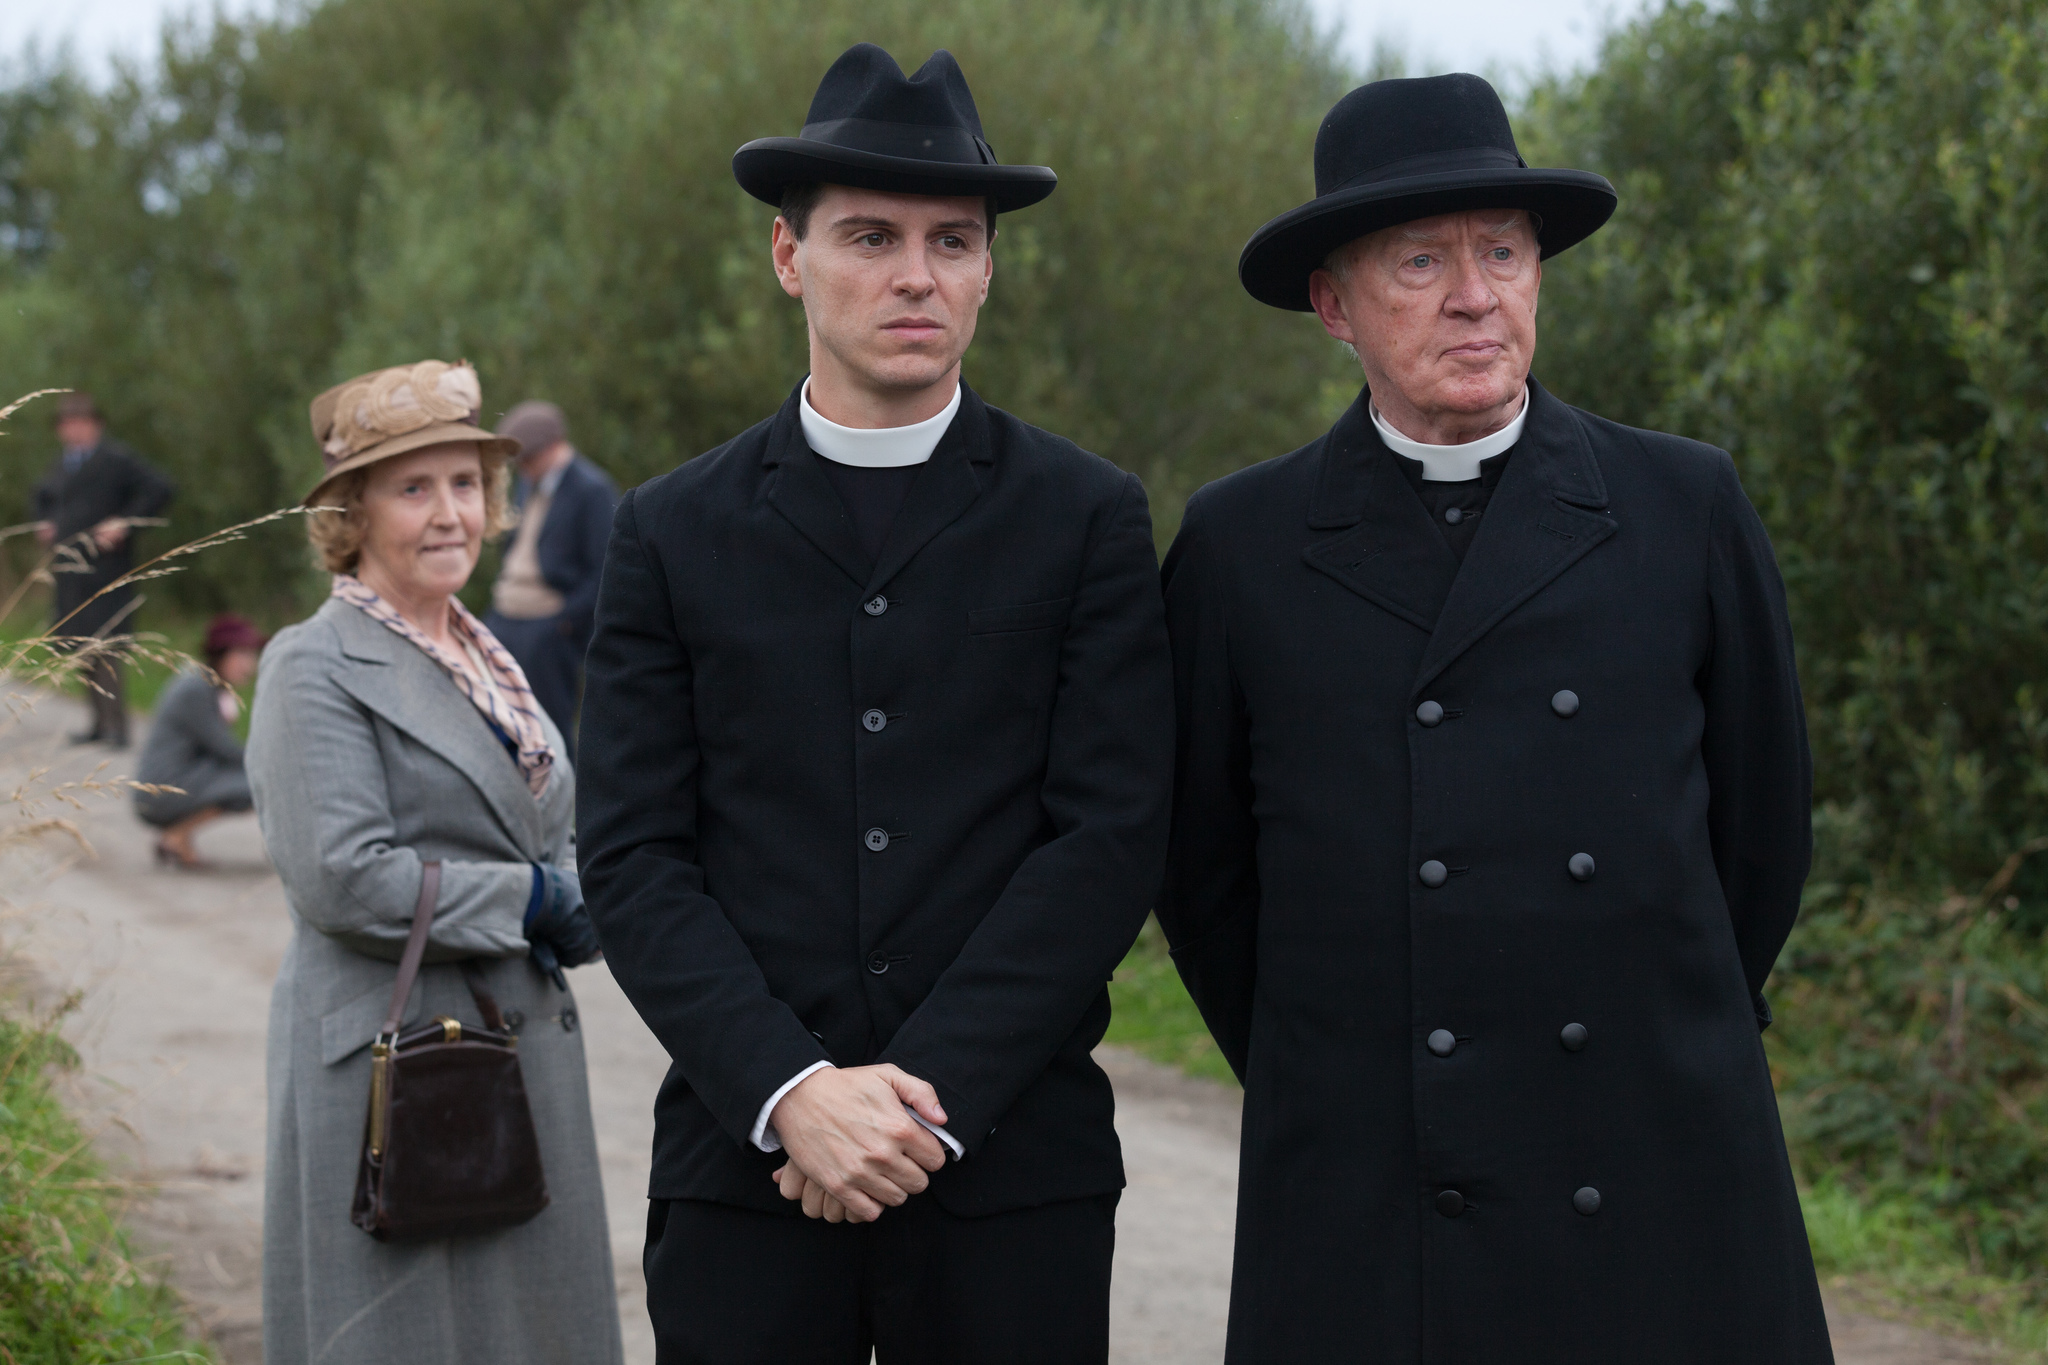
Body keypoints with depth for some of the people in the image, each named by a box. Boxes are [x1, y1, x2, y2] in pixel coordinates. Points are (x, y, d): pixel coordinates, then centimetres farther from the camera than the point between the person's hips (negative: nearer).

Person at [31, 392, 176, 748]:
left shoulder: (117, 460, -9)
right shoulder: (62, 465, 15)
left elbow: (161, 489, -15)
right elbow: (44, 495, 36)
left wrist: (125, 523, -17)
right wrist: (43, 524, 17)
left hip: (104, 569, -8)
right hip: (70, 571, 8)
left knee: (103, 651, -13)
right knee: (82, 651, 11)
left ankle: (116, 728, -10)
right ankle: (97, 723, 19)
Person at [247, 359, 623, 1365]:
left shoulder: (480, 658, 15)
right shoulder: (316, 668, -10)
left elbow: (558, 839, 21)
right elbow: (340, 879, -19)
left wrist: (571, 908, -2)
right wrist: (524, 901, -12)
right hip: (391, 1067, -8)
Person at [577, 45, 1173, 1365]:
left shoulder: (1090, 519, 3)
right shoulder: (673, 534, 6)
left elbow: (1110, 837, -4)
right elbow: (634, 856, 0)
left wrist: (928, 1095, -12)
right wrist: (791, 1093, -12)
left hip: (1012, 1169, -1)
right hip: (744, 1161, 1)